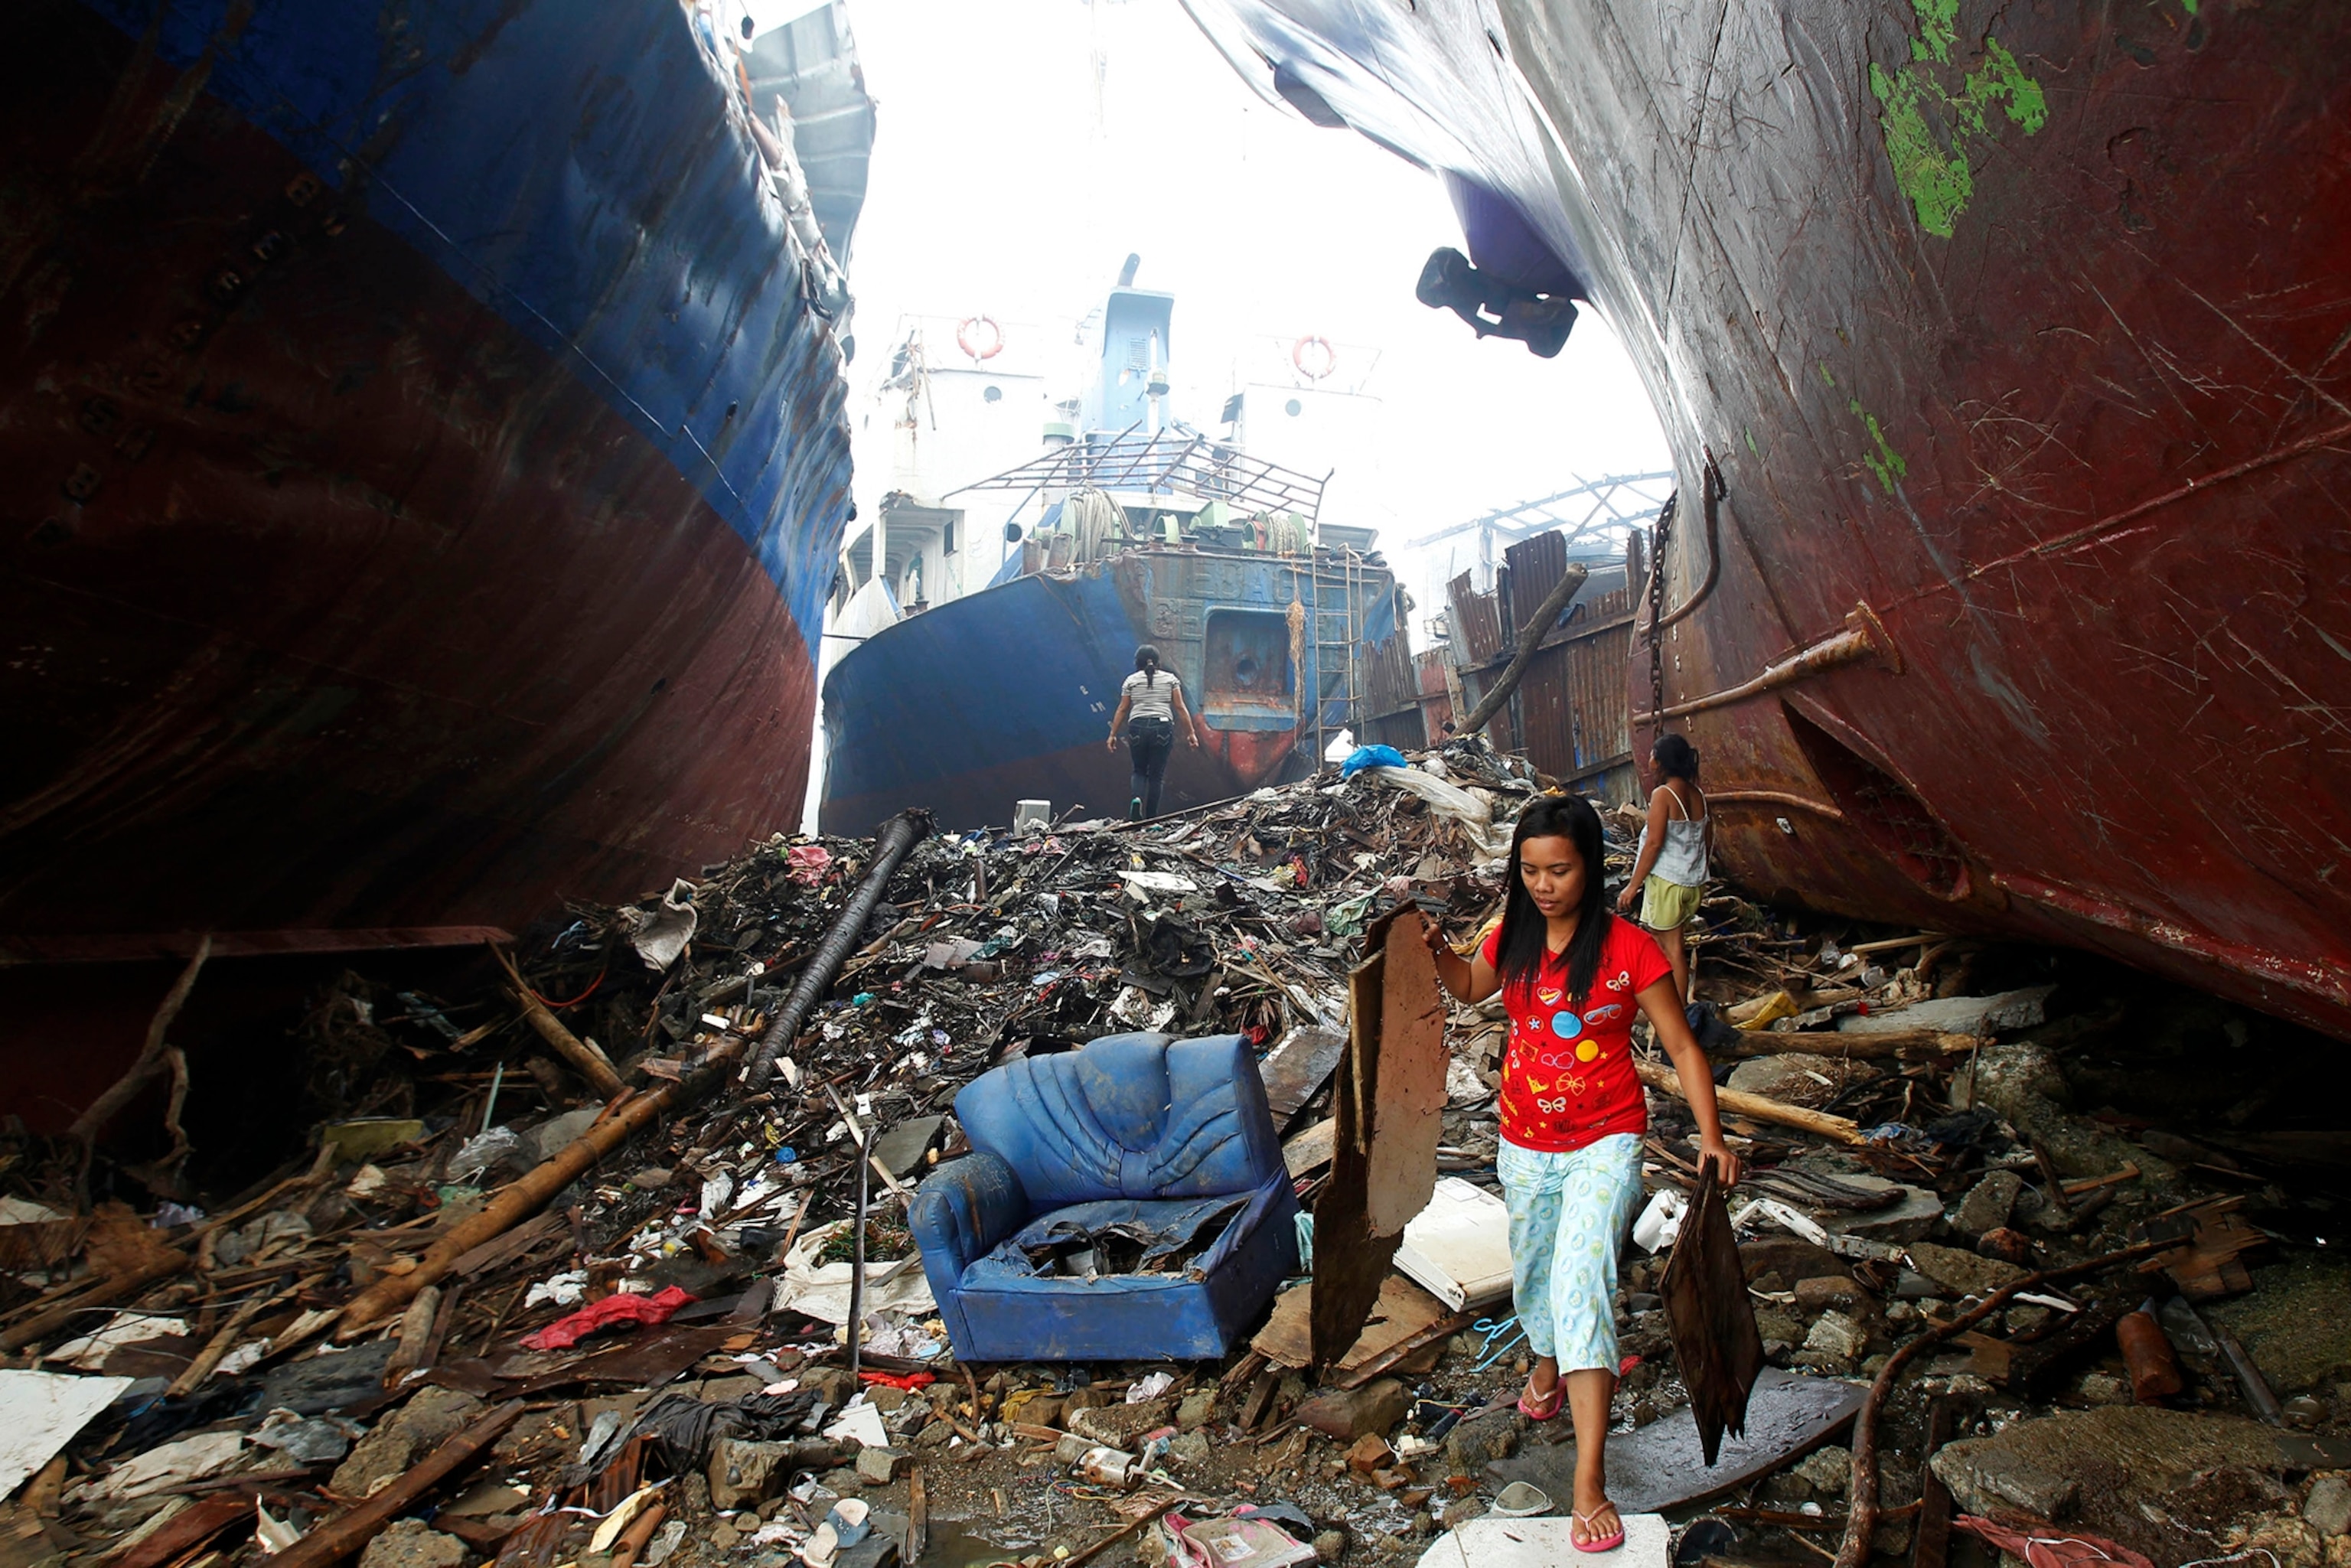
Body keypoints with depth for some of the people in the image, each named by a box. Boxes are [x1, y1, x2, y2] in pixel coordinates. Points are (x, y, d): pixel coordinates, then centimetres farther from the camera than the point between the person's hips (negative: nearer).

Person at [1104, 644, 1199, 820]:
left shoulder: (1131, 680, 10)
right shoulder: (1170, 678, 11)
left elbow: (1122, 710, 8)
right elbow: (1180, 708, 5)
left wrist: (1113, 734, 13)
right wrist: (1191, 733, 8)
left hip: (1137, 728, 0)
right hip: (1163, 728, 0)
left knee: (1139, 771, 15)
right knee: (1156, 775, 6)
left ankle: (1137, 799, -14)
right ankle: (1151, 818, 5)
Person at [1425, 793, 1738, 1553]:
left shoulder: (1629, 947, -16)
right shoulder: (1512, 939, -4)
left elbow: (1681, 1044, -10)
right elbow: (1469, 986, 17)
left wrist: (1711, 1135, -20)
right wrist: (1437, 950, -3)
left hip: (1605, 1143, -4)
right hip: (1525, 1145, 5)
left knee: (1581, 1279, -19)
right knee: (1533, 1275, 21)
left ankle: (1590, 1482, -15)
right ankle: (1547, 1364, 53)